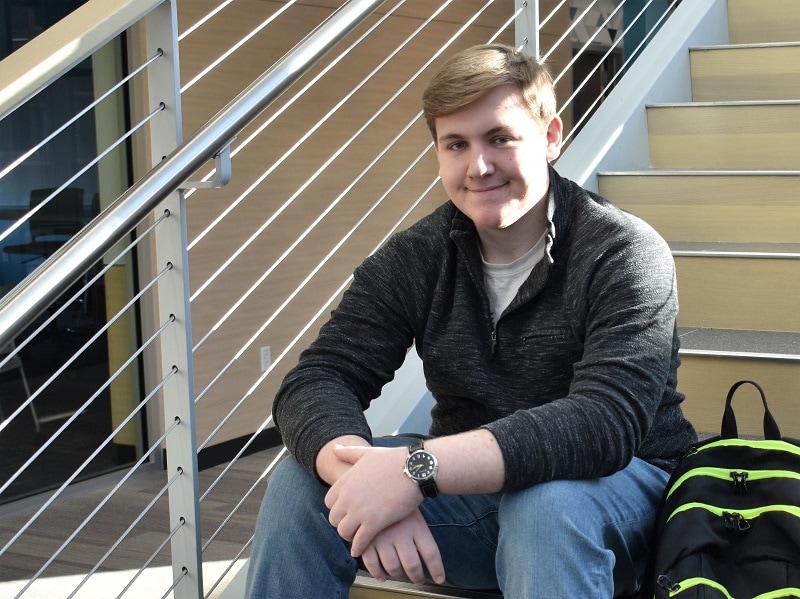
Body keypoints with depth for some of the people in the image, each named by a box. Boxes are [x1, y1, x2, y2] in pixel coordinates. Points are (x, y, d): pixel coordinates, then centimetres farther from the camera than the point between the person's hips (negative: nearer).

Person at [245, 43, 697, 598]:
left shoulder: (626, 255, -15)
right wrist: (366, 476, -34)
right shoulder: (413, 259, -2)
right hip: (470, 486, 4)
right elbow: (314, 382, -10)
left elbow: (605, 424, -28)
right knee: (300, 483, -15)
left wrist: (417, 468, -38)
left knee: (548, 506, -38)